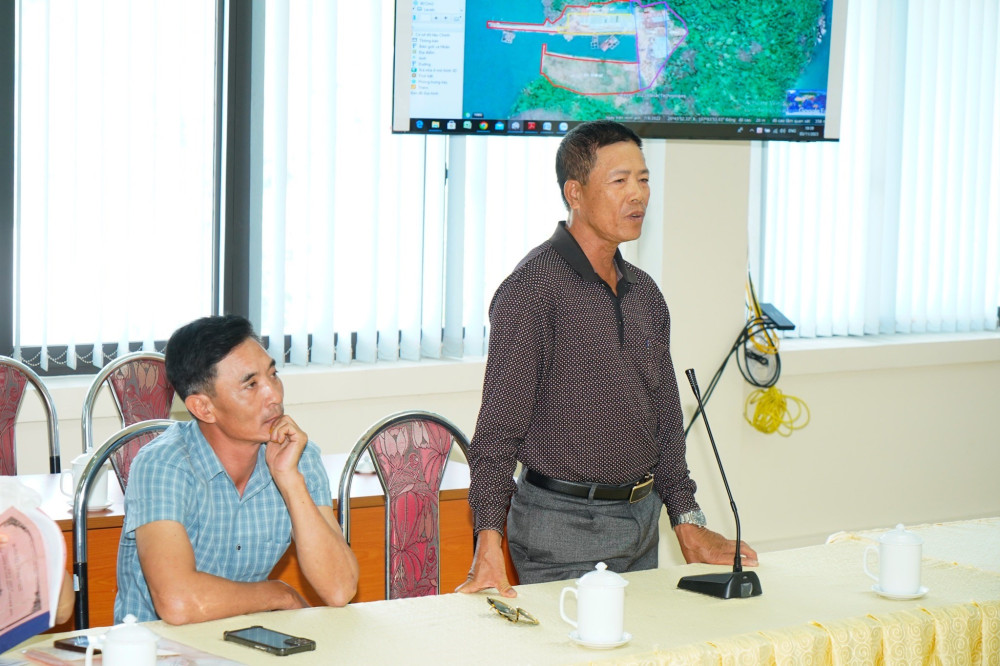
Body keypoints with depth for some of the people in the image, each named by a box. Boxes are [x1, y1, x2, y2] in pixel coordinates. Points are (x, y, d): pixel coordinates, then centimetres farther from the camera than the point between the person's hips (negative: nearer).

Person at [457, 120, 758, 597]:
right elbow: (499, 423, -17)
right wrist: (489, 544, -26)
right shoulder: (533, 288, -13)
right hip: (564, 525, -7)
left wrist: (688, 522, 10)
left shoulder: (644, 293, 11)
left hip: (642, 520, 7)